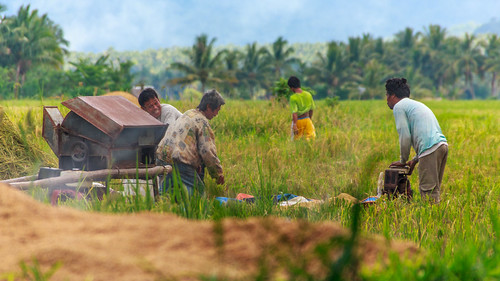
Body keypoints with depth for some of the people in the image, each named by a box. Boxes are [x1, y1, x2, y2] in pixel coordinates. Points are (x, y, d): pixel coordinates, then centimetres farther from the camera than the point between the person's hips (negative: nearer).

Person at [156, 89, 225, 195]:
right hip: (179, 162, -9)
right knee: (199, 191, -6)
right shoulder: (202, 122, -6)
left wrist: (196, 163, 29)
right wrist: (218, 173, 2)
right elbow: (208, 152, -11)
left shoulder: (188, 114, 21)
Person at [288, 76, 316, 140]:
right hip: (307, 119, 3)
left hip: (298, 120, -3)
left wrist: (294, 125, -20)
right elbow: (311, 109, 9)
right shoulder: (308, 94, 0)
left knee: (296, 138, 13)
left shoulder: (293, 98, -15)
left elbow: (294, 113, -21)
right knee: (311, 138, 1)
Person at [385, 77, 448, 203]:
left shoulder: (399, 107, 3)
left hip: (430, 149, -9)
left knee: (428, 191, -9)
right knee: (434, 190, 10)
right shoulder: (417, 104, 30)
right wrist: (415, 160, 29)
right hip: (443, 145, 9)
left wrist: (403, 161, 10)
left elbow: (405, 137, -3)